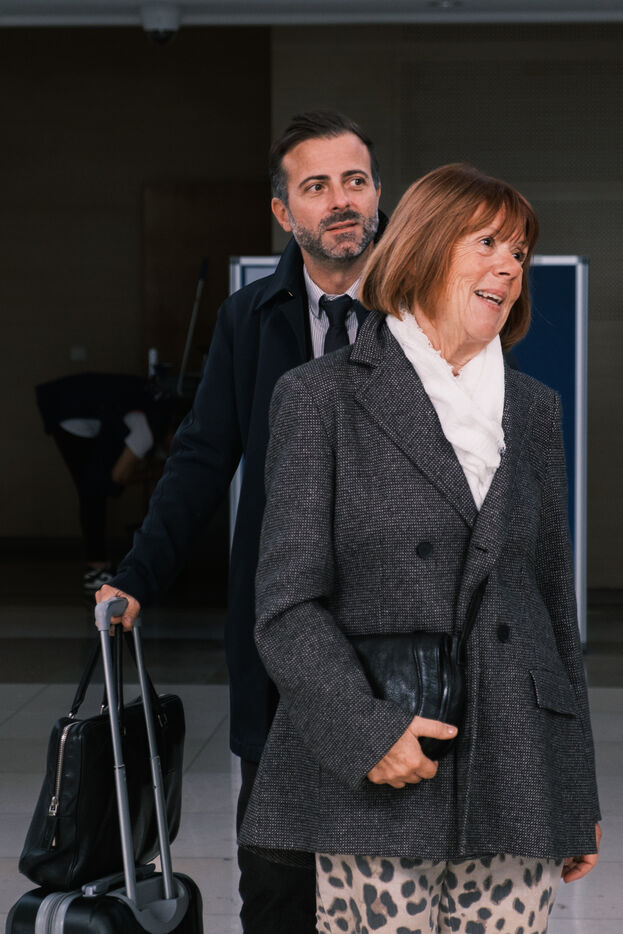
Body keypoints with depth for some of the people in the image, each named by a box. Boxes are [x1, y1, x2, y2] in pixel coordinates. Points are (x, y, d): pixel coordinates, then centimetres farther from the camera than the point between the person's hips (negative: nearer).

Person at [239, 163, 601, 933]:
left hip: (515, 775, 4)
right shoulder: (323, 397, 2)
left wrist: (579, 793, 16)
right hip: (376, 774, -3)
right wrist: (365, 729, -18)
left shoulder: (532, 409, 16)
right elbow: (287, 603, -4)